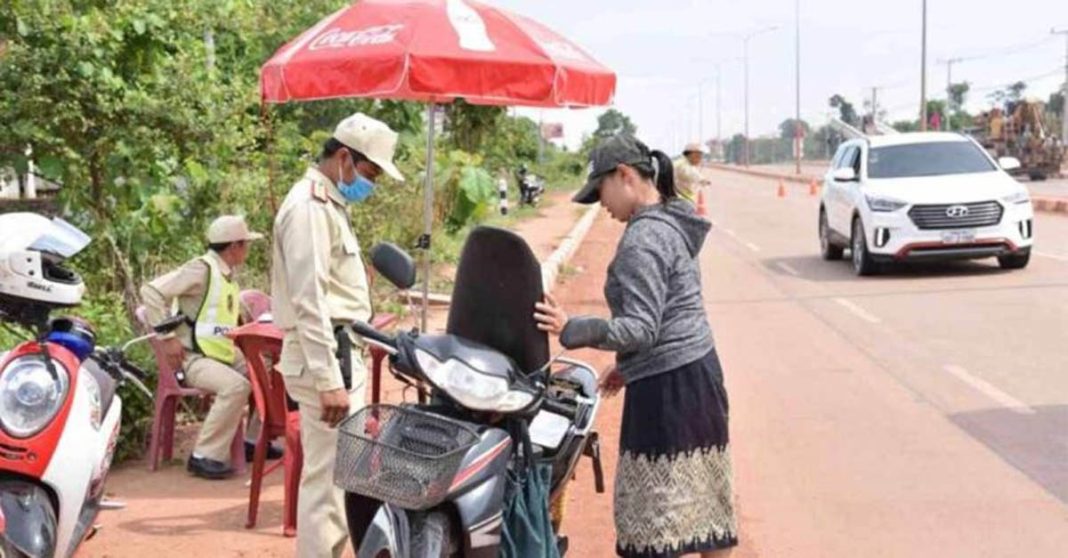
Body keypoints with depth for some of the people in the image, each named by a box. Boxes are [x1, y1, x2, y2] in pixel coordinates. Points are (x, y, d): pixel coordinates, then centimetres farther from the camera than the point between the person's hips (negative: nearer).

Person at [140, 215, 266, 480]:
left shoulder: (227, 275, 15)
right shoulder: (201, 269, -13)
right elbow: (151, 291, -20)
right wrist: (167, 337, -21)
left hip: (224, 355, 9)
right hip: (194, 358, -9)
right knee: (236, 386, -32)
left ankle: (254, 439, 17)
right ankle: (204, 456, -24)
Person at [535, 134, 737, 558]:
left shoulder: (642, 239, -17)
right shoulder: (671, 224, 13)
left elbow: (641, 328, -23)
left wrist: (572, 328, -27)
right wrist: (629, 365, 22)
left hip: (667, 387, -10)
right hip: (697, 371, 10)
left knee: (658, 519, -3)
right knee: (704, 504, 15)